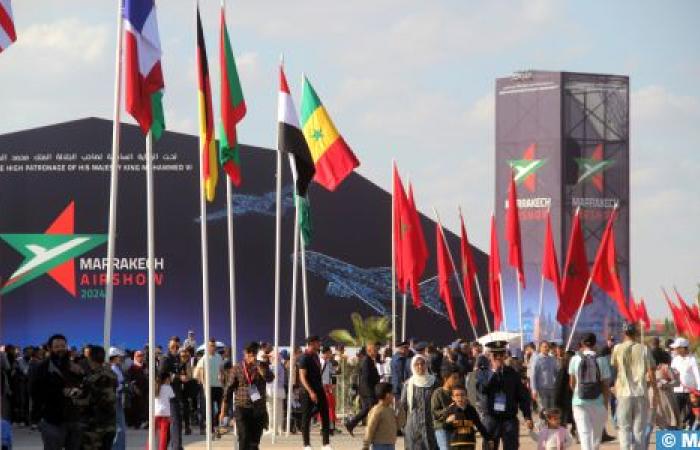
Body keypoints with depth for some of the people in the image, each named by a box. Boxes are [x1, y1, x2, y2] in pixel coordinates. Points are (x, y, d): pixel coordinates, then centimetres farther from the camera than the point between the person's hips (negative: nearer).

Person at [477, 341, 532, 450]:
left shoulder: (512, 374, 5)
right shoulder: (485, 374, 4)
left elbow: (523, 396, 6)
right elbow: (482, 388, -17)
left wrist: (527, 416, -2)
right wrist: (494, 372, -15)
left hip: (510, 419, 0)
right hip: (491, 419, 0)